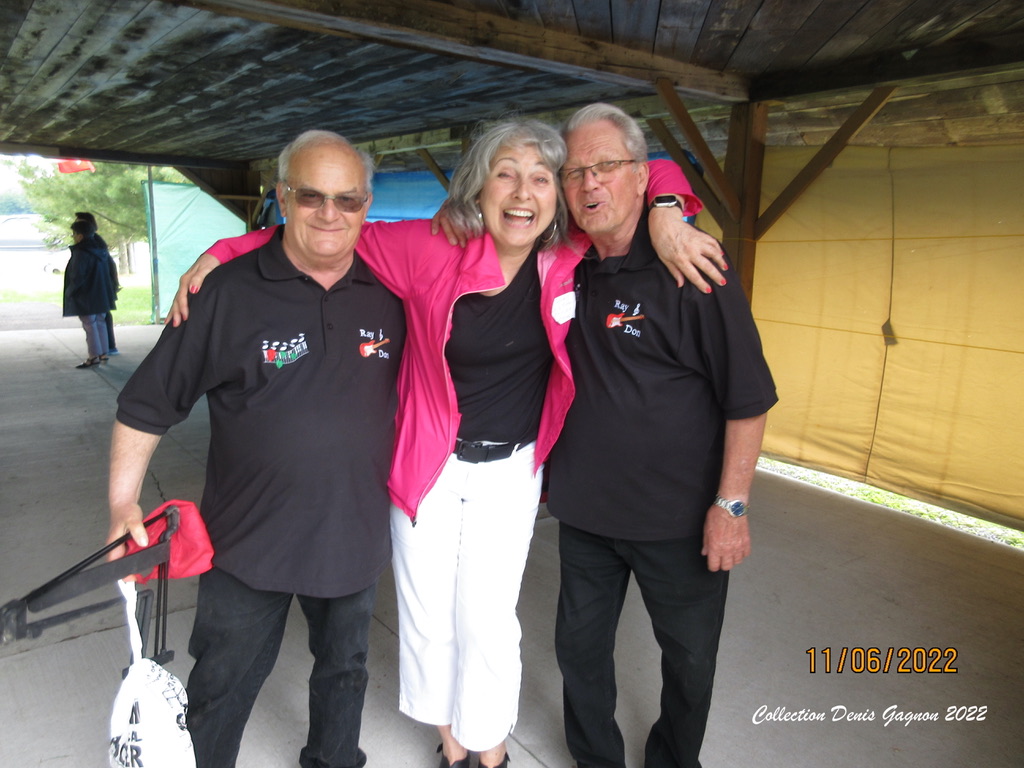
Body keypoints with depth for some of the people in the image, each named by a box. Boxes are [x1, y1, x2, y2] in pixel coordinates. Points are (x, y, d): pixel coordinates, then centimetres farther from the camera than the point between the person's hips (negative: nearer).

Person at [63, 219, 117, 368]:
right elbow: (110, 270, 15)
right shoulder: (101, 250, 7)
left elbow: (77, 276, -21)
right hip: (101, 295, 8)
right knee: (100, 323, 14)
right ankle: (104, 353, 18)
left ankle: (94, 356, 1)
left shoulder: (80, 252, -19)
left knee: (90, 325, -2)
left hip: (85, 297, -8)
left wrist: (69, 291, -8)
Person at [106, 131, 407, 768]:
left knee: (345, 670, 24)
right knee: (222, 687, 14)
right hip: (250, 541, -3)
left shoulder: (389, 295, -3)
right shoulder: (231, 292, -12)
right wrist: (123, 503, -10)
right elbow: (147, 405, -6)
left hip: (356, 537, 3)